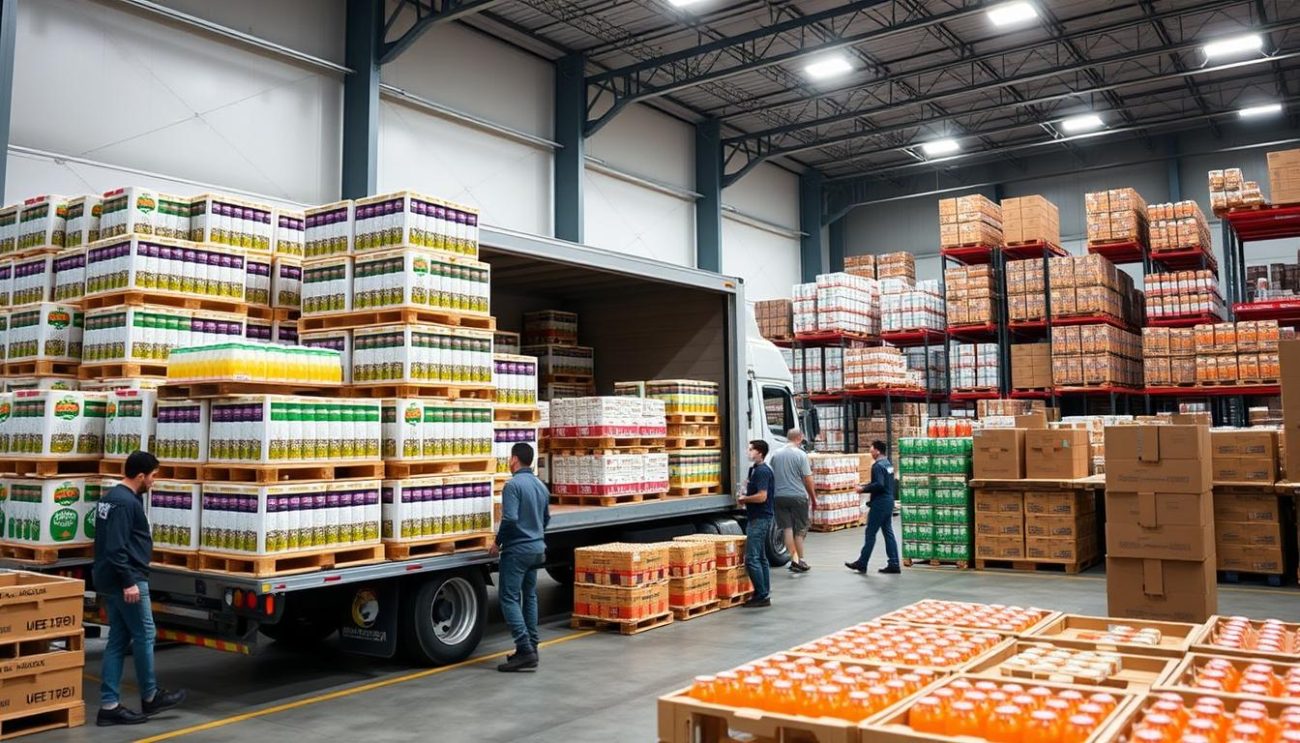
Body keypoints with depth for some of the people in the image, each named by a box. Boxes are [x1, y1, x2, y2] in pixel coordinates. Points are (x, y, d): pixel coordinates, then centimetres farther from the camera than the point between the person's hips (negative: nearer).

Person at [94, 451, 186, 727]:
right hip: (125, 581, -10)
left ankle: (109, 705, 11)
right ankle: (150, 697, 13)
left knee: (118, 640, 10)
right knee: (144, 635, 1)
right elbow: (116, 547, -24)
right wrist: (129, 582, -23)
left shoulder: (113, 497, 15)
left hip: (110, 581, 10)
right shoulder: (125, 502, -18)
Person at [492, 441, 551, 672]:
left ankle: (525, 650, -13)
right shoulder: (541, 486, 11)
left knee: (509, 598, -5)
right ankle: (531, 648, 19)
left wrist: (498, 542, -9)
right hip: (537, 548, 8)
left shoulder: (513, 484, -15)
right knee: (530, 596, 15)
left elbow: (510, 518, -23)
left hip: (517, 549, -8)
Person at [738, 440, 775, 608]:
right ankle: (764, 595, 17)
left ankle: (761, 595, -5)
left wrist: (744, 499, -9)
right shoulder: (755, 469, 15)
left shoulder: (762, 471, -16)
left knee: (751, 558, -10)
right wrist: (745, 498, 7)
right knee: (760, 558, 12)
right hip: (756, 518, 11)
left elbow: (761, 496, -24)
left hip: (760, 519, -11)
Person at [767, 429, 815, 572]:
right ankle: (801, 560, 15)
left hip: (779, 496, 3)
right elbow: (808, 479, -6)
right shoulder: (801, 455, -7)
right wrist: (813, 498, 4)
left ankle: (794, 559, -4)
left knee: (787, 528, 4)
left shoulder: (775, 454, 5)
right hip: (798, 496, -3)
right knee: (799, 530, 8)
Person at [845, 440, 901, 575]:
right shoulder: (888, 464, 13)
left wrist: (863, 489, -15)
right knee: (888, 533, 9)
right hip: (888, 502, 9)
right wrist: (865, 486, 14)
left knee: (870, 533, -1)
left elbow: (879, 485, -26)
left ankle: (861, 563, 7)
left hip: (879, 504, -9)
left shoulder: (878, 466, -17)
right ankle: (894, 564, 8)